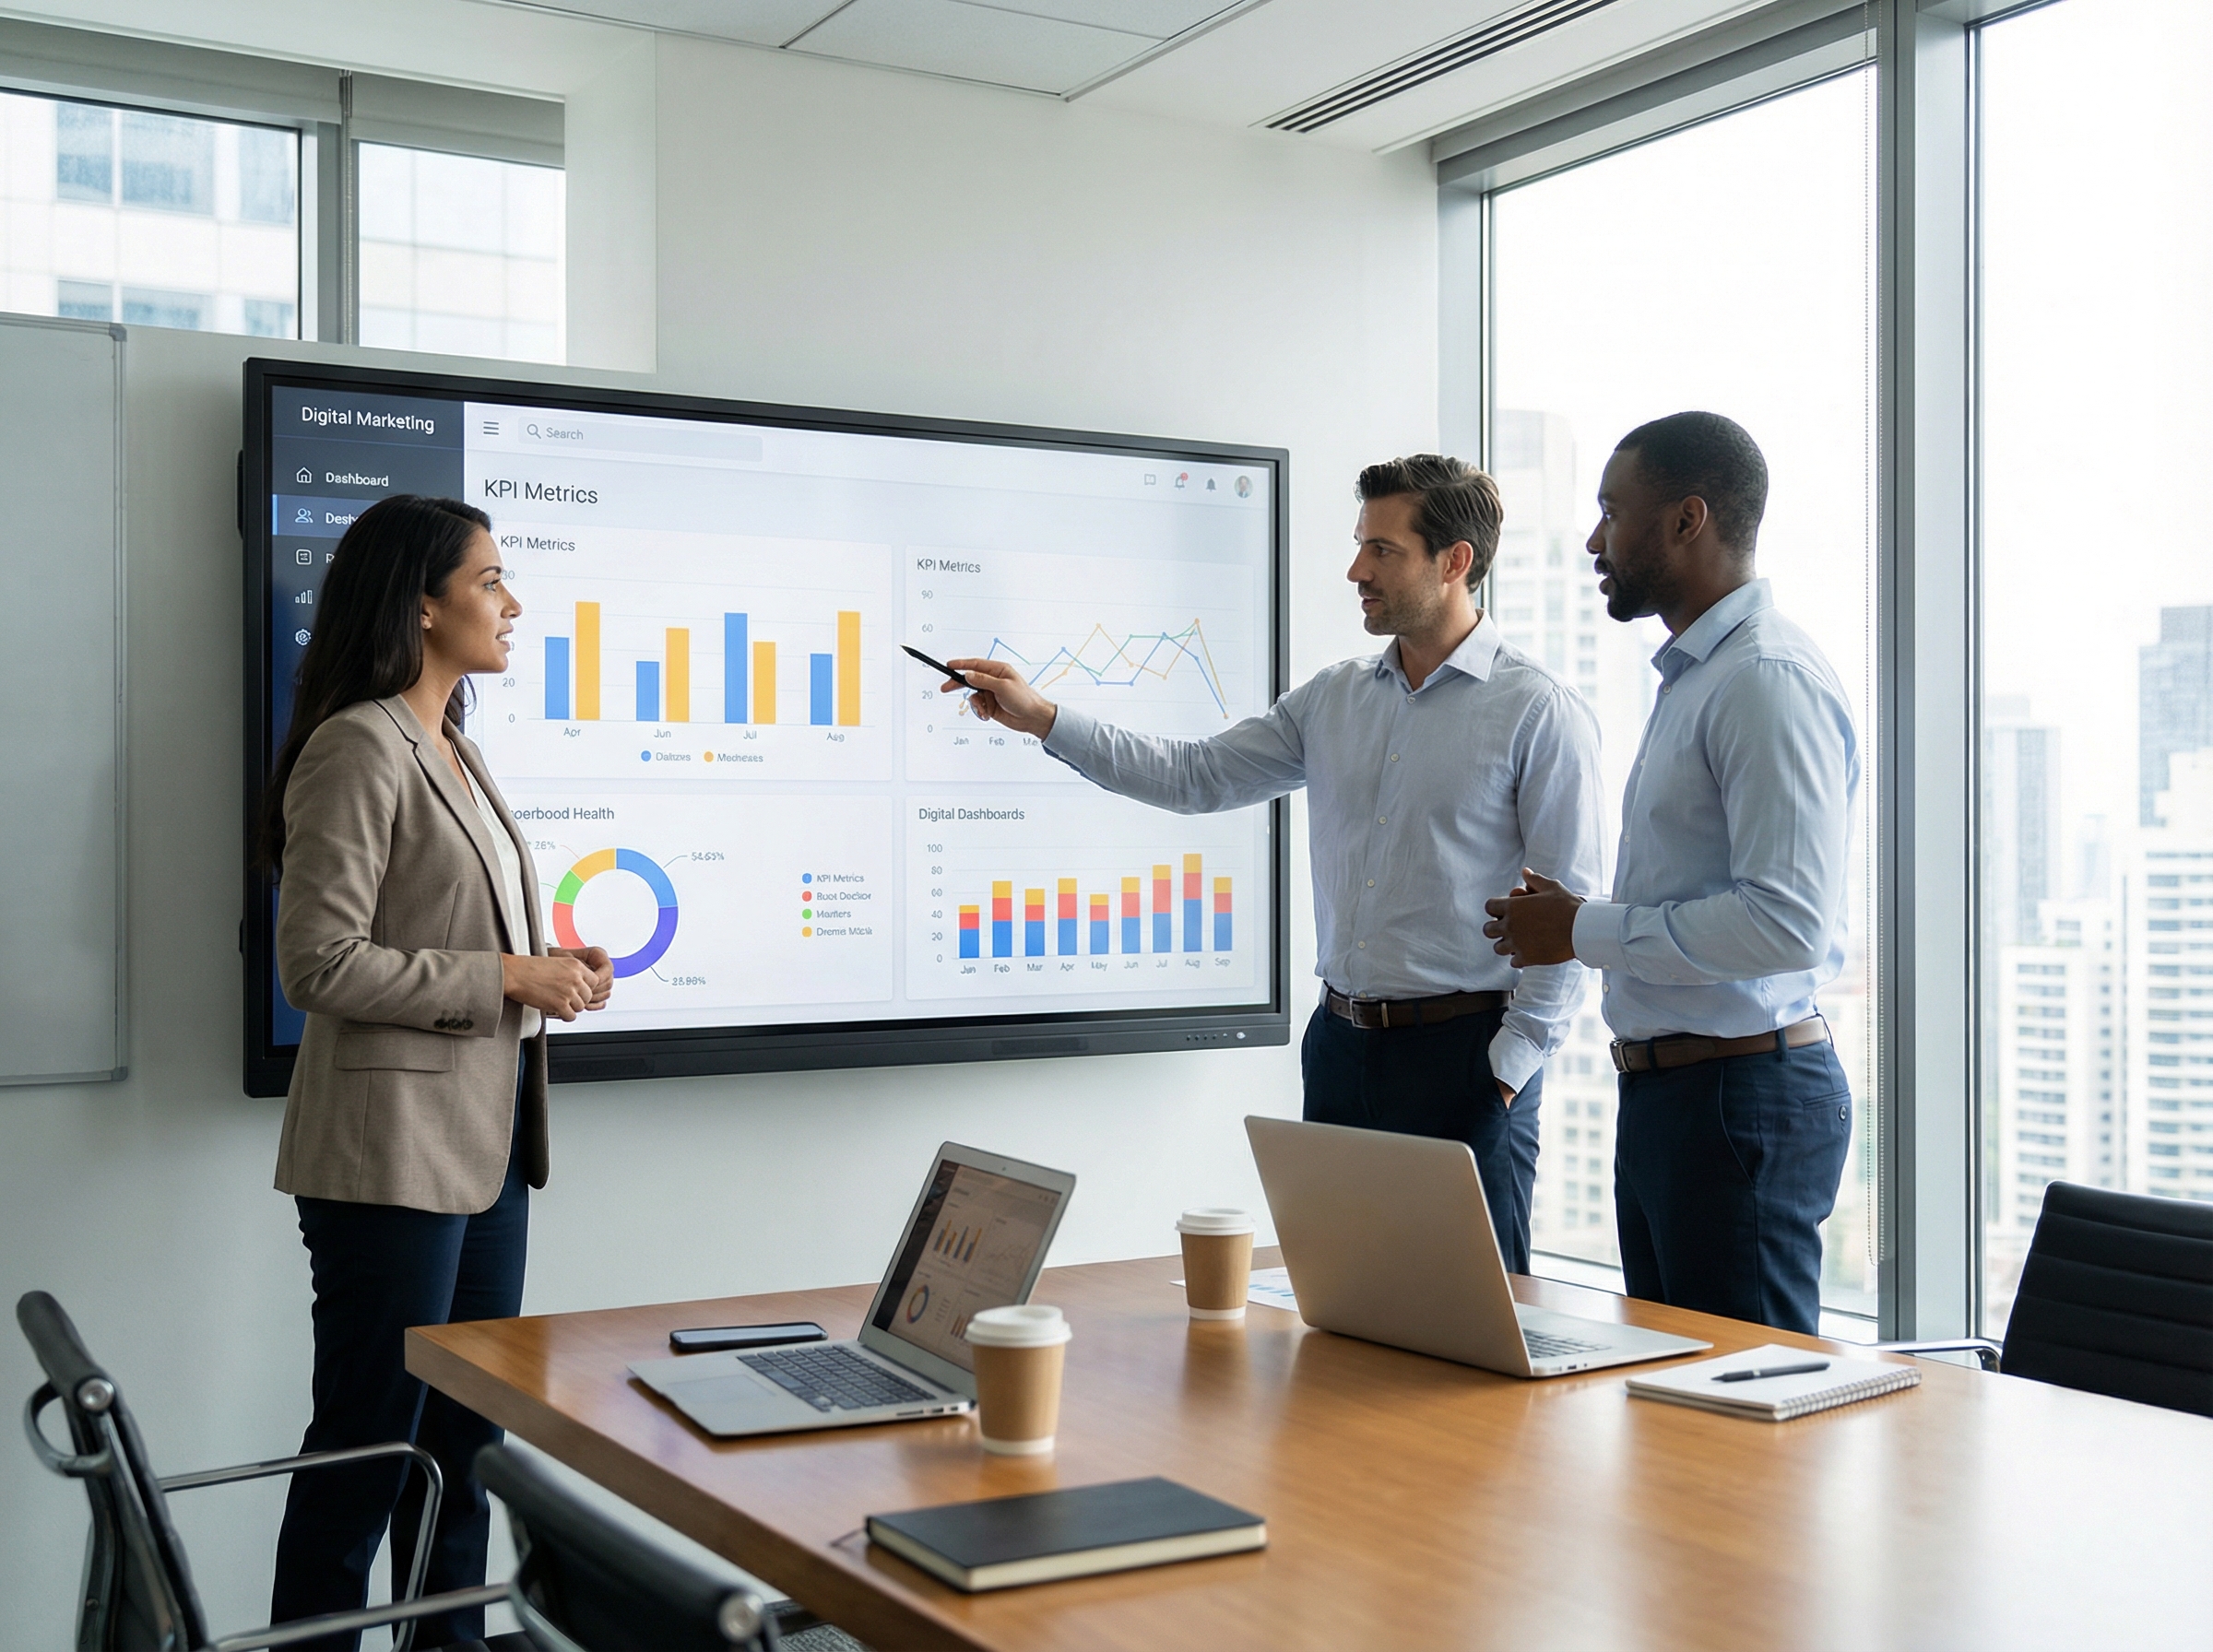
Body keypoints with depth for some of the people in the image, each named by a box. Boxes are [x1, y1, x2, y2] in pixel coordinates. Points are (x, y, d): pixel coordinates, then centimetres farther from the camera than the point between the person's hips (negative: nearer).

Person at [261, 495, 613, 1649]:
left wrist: (551, 973, 7)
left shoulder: (455, 753, 15)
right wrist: (506, 979, -16)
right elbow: (321, 964, -19)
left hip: (486, 1143, 9)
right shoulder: (360, 749, -14)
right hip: (393, 1152, -9)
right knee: (367, 1448, 0)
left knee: (464, 1437, 16)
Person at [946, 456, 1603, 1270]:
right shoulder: (1333, 699, 11)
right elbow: (1196, 776, 11)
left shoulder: (1541, 713, -7)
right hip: (1341, 1044, 6)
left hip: (1463, 1052, -6)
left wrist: (1510, 1066, -13)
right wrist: (1040, 716, 5)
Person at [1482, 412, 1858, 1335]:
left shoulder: (1769, 680, -16)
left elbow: (1787, 922, -25)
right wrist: (1583, 921, 8)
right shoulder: (1693, 676, 17)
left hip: (1743, 1095, -10)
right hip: (1662, 1088, 10)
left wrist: (1586, 931, -15)